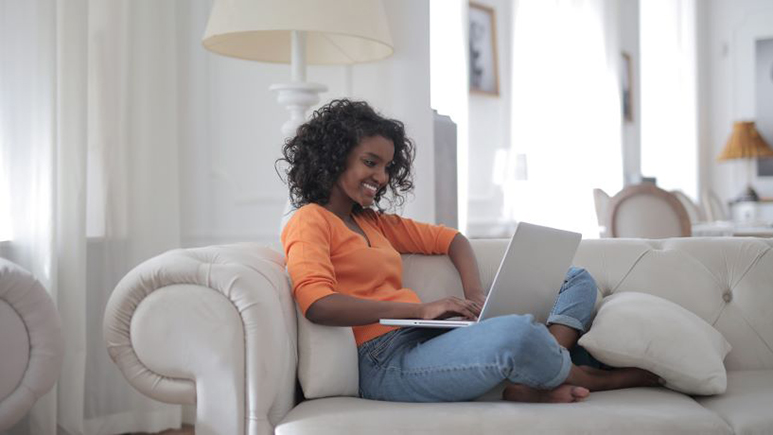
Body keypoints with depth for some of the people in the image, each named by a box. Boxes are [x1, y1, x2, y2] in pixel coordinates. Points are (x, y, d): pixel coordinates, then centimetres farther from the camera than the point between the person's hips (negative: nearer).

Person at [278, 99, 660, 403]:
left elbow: (450, 239, 29)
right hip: (387, 363, -9)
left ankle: (532, 386, -20)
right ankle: (593, 378, -1)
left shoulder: (372, 221, 24)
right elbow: (317, 303, -18)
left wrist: (474, 293, 7)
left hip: (429, 339, 9)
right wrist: (421, 309, -19)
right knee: (514, 333, -37)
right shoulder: (310, 221, 0)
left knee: (577, 280, 9)